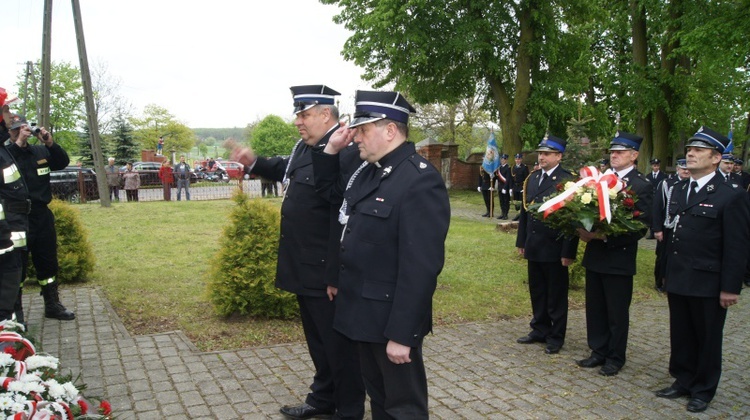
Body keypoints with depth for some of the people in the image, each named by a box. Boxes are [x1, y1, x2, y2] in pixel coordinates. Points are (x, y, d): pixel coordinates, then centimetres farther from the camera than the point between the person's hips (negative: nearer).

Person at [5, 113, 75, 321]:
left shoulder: (40, 151, 9)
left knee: (48, 264, 14)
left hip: (42, 215, 5)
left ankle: (52, 305, 26)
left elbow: (63, 162, 3)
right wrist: (18, 144, -27)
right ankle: (15, 311, 12)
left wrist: (50, 143, -11)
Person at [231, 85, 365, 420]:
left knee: (338, 343, 7)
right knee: (317, 340, 23)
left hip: (325, 272, -10)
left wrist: (335, 276, -24)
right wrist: (254, 163, 15)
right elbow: (286, 171, 30)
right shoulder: (305, 147, 8)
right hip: (304, 268, 10)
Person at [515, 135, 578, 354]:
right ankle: (540, 330, 30)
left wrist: (568, 252, -16)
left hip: (555, 249, -6)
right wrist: (521, 241, 13)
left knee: (556, 295, 7)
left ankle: (556, 337, 20)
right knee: (537, 293, 16)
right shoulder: (532, 178, 9)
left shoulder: (567, 180, -12)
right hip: (534, 248, 6)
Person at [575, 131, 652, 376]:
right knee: (595, 308, 14)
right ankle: (599, 352, 29)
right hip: (594, 255, 6)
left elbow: (641, 227, -15)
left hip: (619, 257, -6)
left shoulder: (642, 186, -10)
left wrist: (605, 236, -23)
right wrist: (585, 231, -8)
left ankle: (615, 358, 22)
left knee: (617, 312, 7)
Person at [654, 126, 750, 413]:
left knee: (707, 339, 10)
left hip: (708, 284, -6)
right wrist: (669, 275, 11)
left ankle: (703, 390, 25)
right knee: (680, 336, 15)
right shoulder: (679, 190, 10)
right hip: (677, 281, 6)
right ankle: (683, 381, 31)